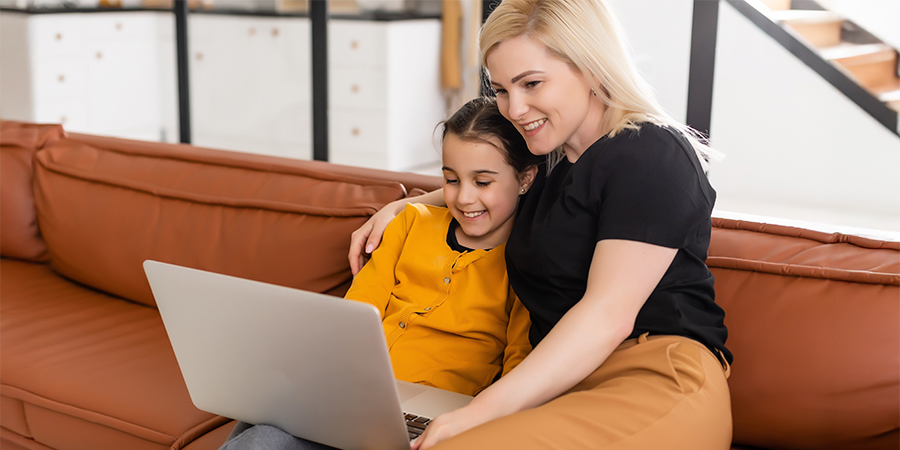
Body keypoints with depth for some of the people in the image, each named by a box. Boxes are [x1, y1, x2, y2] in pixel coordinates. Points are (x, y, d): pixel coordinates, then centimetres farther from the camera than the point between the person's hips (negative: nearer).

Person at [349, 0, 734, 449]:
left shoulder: (652, 156, -7)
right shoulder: (553, 158, 18)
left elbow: (609, 314, -17)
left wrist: (484, 411, -23)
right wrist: (402, 207, 26)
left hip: (656, 382, -6)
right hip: (566, 387, 7)